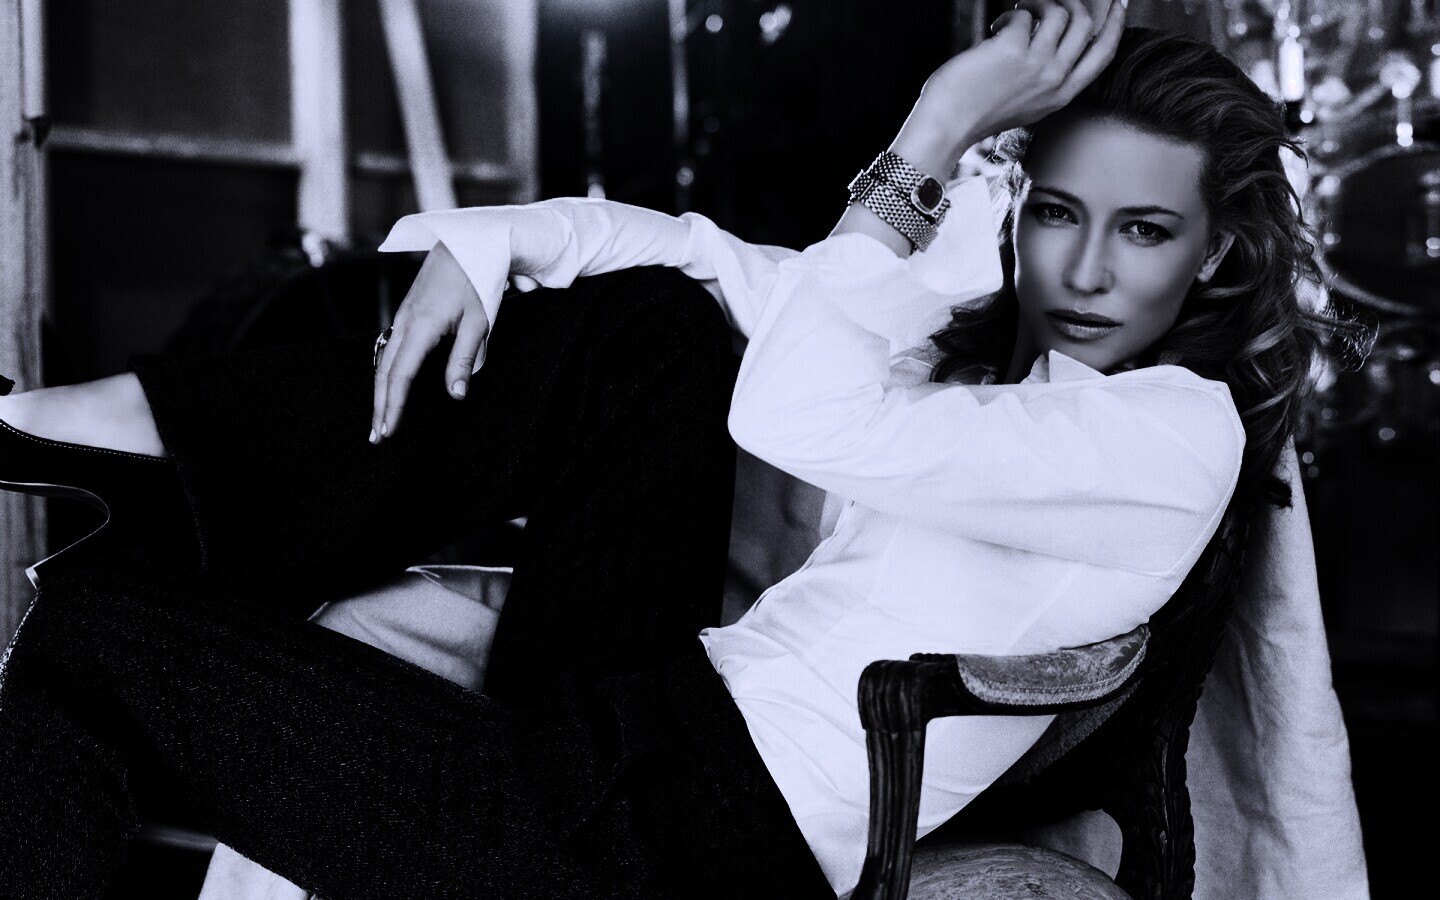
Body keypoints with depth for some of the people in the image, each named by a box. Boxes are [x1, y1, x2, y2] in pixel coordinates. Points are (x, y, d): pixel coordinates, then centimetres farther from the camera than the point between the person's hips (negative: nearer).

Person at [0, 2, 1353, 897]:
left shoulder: (1181, 432, -14)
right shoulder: (977, 318, 9)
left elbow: (798, 416, -26)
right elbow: (697, 252, 12)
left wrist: (935, 136, -22)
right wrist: (479, 246, -3)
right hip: (670, 720, 8)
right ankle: (153, 439, -1)